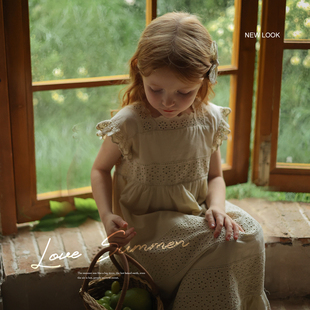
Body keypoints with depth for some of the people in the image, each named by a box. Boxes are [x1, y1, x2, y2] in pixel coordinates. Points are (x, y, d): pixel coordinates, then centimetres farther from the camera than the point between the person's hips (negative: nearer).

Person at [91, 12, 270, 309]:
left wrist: (216, 206, -14)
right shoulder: (127, 124, -14)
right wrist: (106, 215, -15)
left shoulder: (209, 121, -3)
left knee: (247, 232, -20)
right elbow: (100, 169, 1)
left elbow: (214, 176, 8)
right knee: (223, 243, -26)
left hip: (197, 215, 5)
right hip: (147, 224, -4)